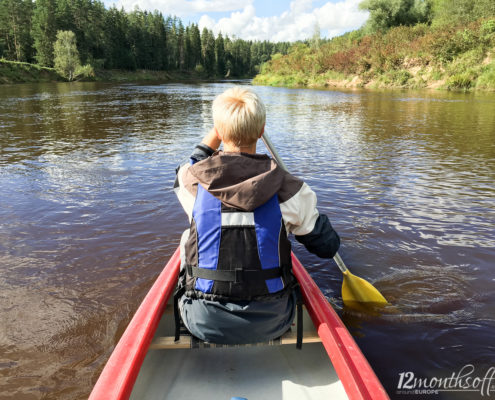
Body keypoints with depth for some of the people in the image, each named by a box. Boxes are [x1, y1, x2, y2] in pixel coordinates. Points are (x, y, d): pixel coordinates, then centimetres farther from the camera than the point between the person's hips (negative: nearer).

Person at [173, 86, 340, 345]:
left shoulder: (192, 181, -12)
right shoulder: (287, 188, -14)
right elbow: (328, 247, -3)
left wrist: (218, 131, 16)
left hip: (204, 324, 0)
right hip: (269, 324, 1)